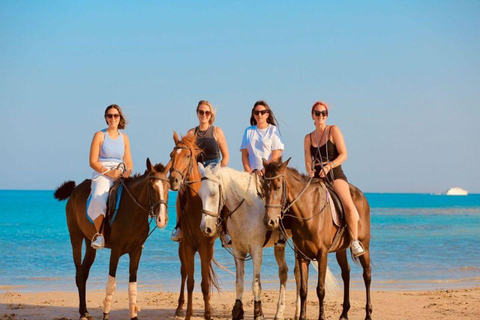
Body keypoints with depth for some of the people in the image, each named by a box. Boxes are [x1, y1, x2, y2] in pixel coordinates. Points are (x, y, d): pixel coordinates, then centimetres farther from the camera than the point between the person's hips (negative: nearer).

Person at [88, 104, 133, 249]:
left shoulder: (124, 138, 15)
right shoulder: (100, 135, 1)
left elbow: (128, 162, 15)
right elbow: (93, 162, -4)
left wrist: (128, 171, -9)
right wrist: (108, 172, -18)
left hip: (120, 176, 5)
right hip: (101, 175, -5)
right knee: (98, 199, -37)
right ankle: (99, 234, -23)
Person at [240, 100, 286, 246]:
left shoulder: (273, 130, 5)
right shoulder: (249, 131, 14)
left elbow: (277, 153, -5)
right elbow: (244, 154, 11)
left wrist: (264, 170, -13)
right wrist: (249, 171, -4)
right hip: (252, 173, 3)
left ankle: (280, 235, -15)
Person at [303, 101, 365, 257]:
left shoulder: (333, 130, 4)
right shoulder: (308, 138, 15)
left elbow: (343, 155, -3)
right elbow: (308, 162, 11)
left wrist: (328, 166, -17)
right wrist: (310, 172, -11)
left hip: (335, 173, -4)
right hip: (316, 177, 4)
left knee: (348, 204, -26)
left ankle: (355, 241, -17)